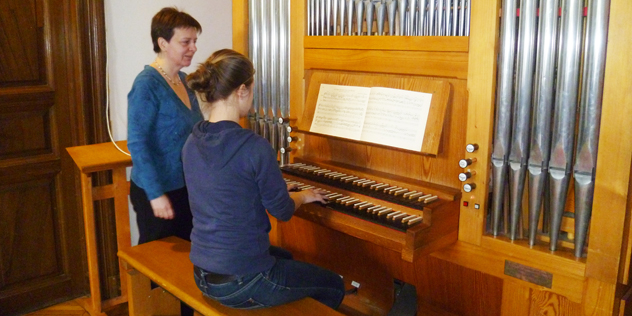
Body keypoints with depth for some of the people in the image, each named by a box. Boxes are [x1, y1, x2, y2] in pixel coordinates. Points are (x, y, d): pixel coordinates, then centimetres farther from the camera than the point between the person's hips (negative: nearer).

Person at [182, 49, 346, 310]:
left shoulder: (192, 143, -1)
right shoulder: (255, 147, -24)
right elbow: (282, 211, -11)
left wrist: (282, 192, 23)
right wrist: (304, 196, 11)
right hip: (241, 283, -8)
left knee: (284, 257, 36)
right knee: (334, 286, 18)